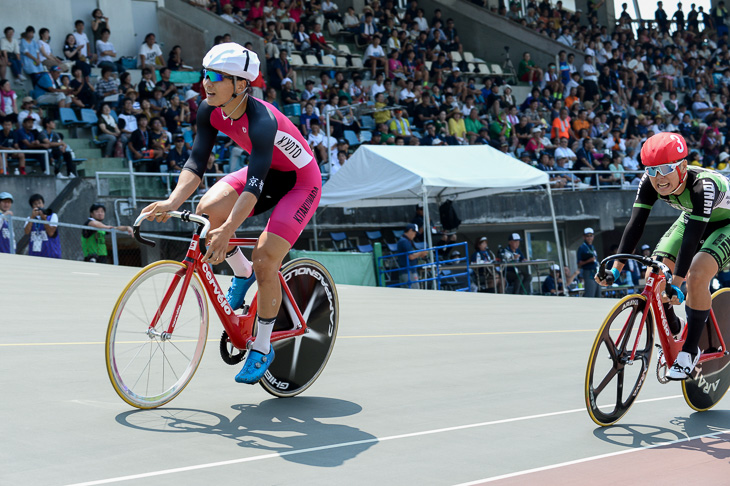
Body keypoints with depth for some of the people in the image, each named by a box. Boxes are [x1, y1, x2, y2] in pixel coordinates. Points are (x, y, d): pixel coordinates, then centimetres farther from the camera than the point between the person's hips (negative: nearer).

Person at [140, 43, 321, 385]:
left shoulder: (262, 121, -35)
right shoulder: (210, 111, -14)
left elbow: (254, 184, -42)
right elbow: (197, 160, -15)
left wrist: (227, 230, -52)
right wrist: (173, 201, -32)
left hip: (300, 182, -7)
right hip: (266, 172, 7)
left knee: (265, 260, -18)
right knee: (208, 209, -20)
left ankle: (262, 348, 2)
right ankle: (241, 274, 9)